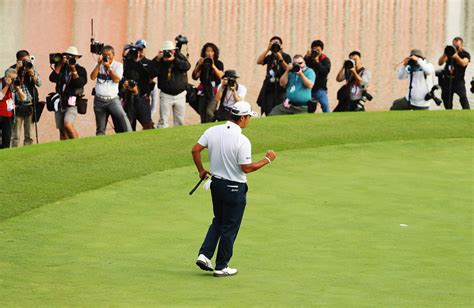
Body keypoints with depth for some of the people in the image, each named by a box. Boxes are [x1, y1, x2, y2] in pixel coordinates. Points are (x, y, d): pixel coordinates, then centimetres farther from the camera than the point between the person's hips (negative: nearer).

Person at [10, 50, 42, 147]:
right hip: (17, 105, -3)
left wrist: (32, 73, -13)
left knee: (29, 135, 5)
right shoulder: (13, 69, 0)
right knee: (16, 135, -3)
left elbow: (39, 83, 1)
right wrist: (17, 70, -15)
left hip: (30, 104, 3)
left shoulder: (32, 68, 9)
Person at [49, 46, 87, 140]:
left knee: (67, 124, -24)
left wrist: (73, 69, -15)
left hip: (72, 103, -5)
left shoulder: (81, 70, 3)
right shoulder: (61, 69, 13)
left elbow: (79, 83, -13)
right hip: (60, 102, 5)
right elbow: (52, 78, -3)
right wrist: (59, 65, -6)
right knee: (62, 130, 4)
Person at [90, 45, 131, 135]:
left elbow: (116, 79, -10)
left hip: (113, 99, -3)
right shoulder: (99, 65, 12)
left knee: (122, 116, -27)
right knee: (100, 129, 6)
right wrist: (99, 64, -8)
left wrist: (109, 67, -15)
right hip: (99, 100, 3)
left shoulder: (118, 65, 4)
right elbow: (93, 77, -3)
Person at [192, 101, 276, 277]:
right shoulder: (242, 141, -22)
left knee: (218, 221, 23)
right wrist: (267, 160, -7)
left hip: (216, 183, 6)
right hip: (235, 188, -6)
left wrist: (201, 170, 15)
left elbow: (195, 150, 1)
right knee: (230, 228, 6)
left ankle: (204, 254, 9)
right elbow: (246, 168, -19)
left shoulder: (212, 131, -3)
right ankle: (221, 267, 12)